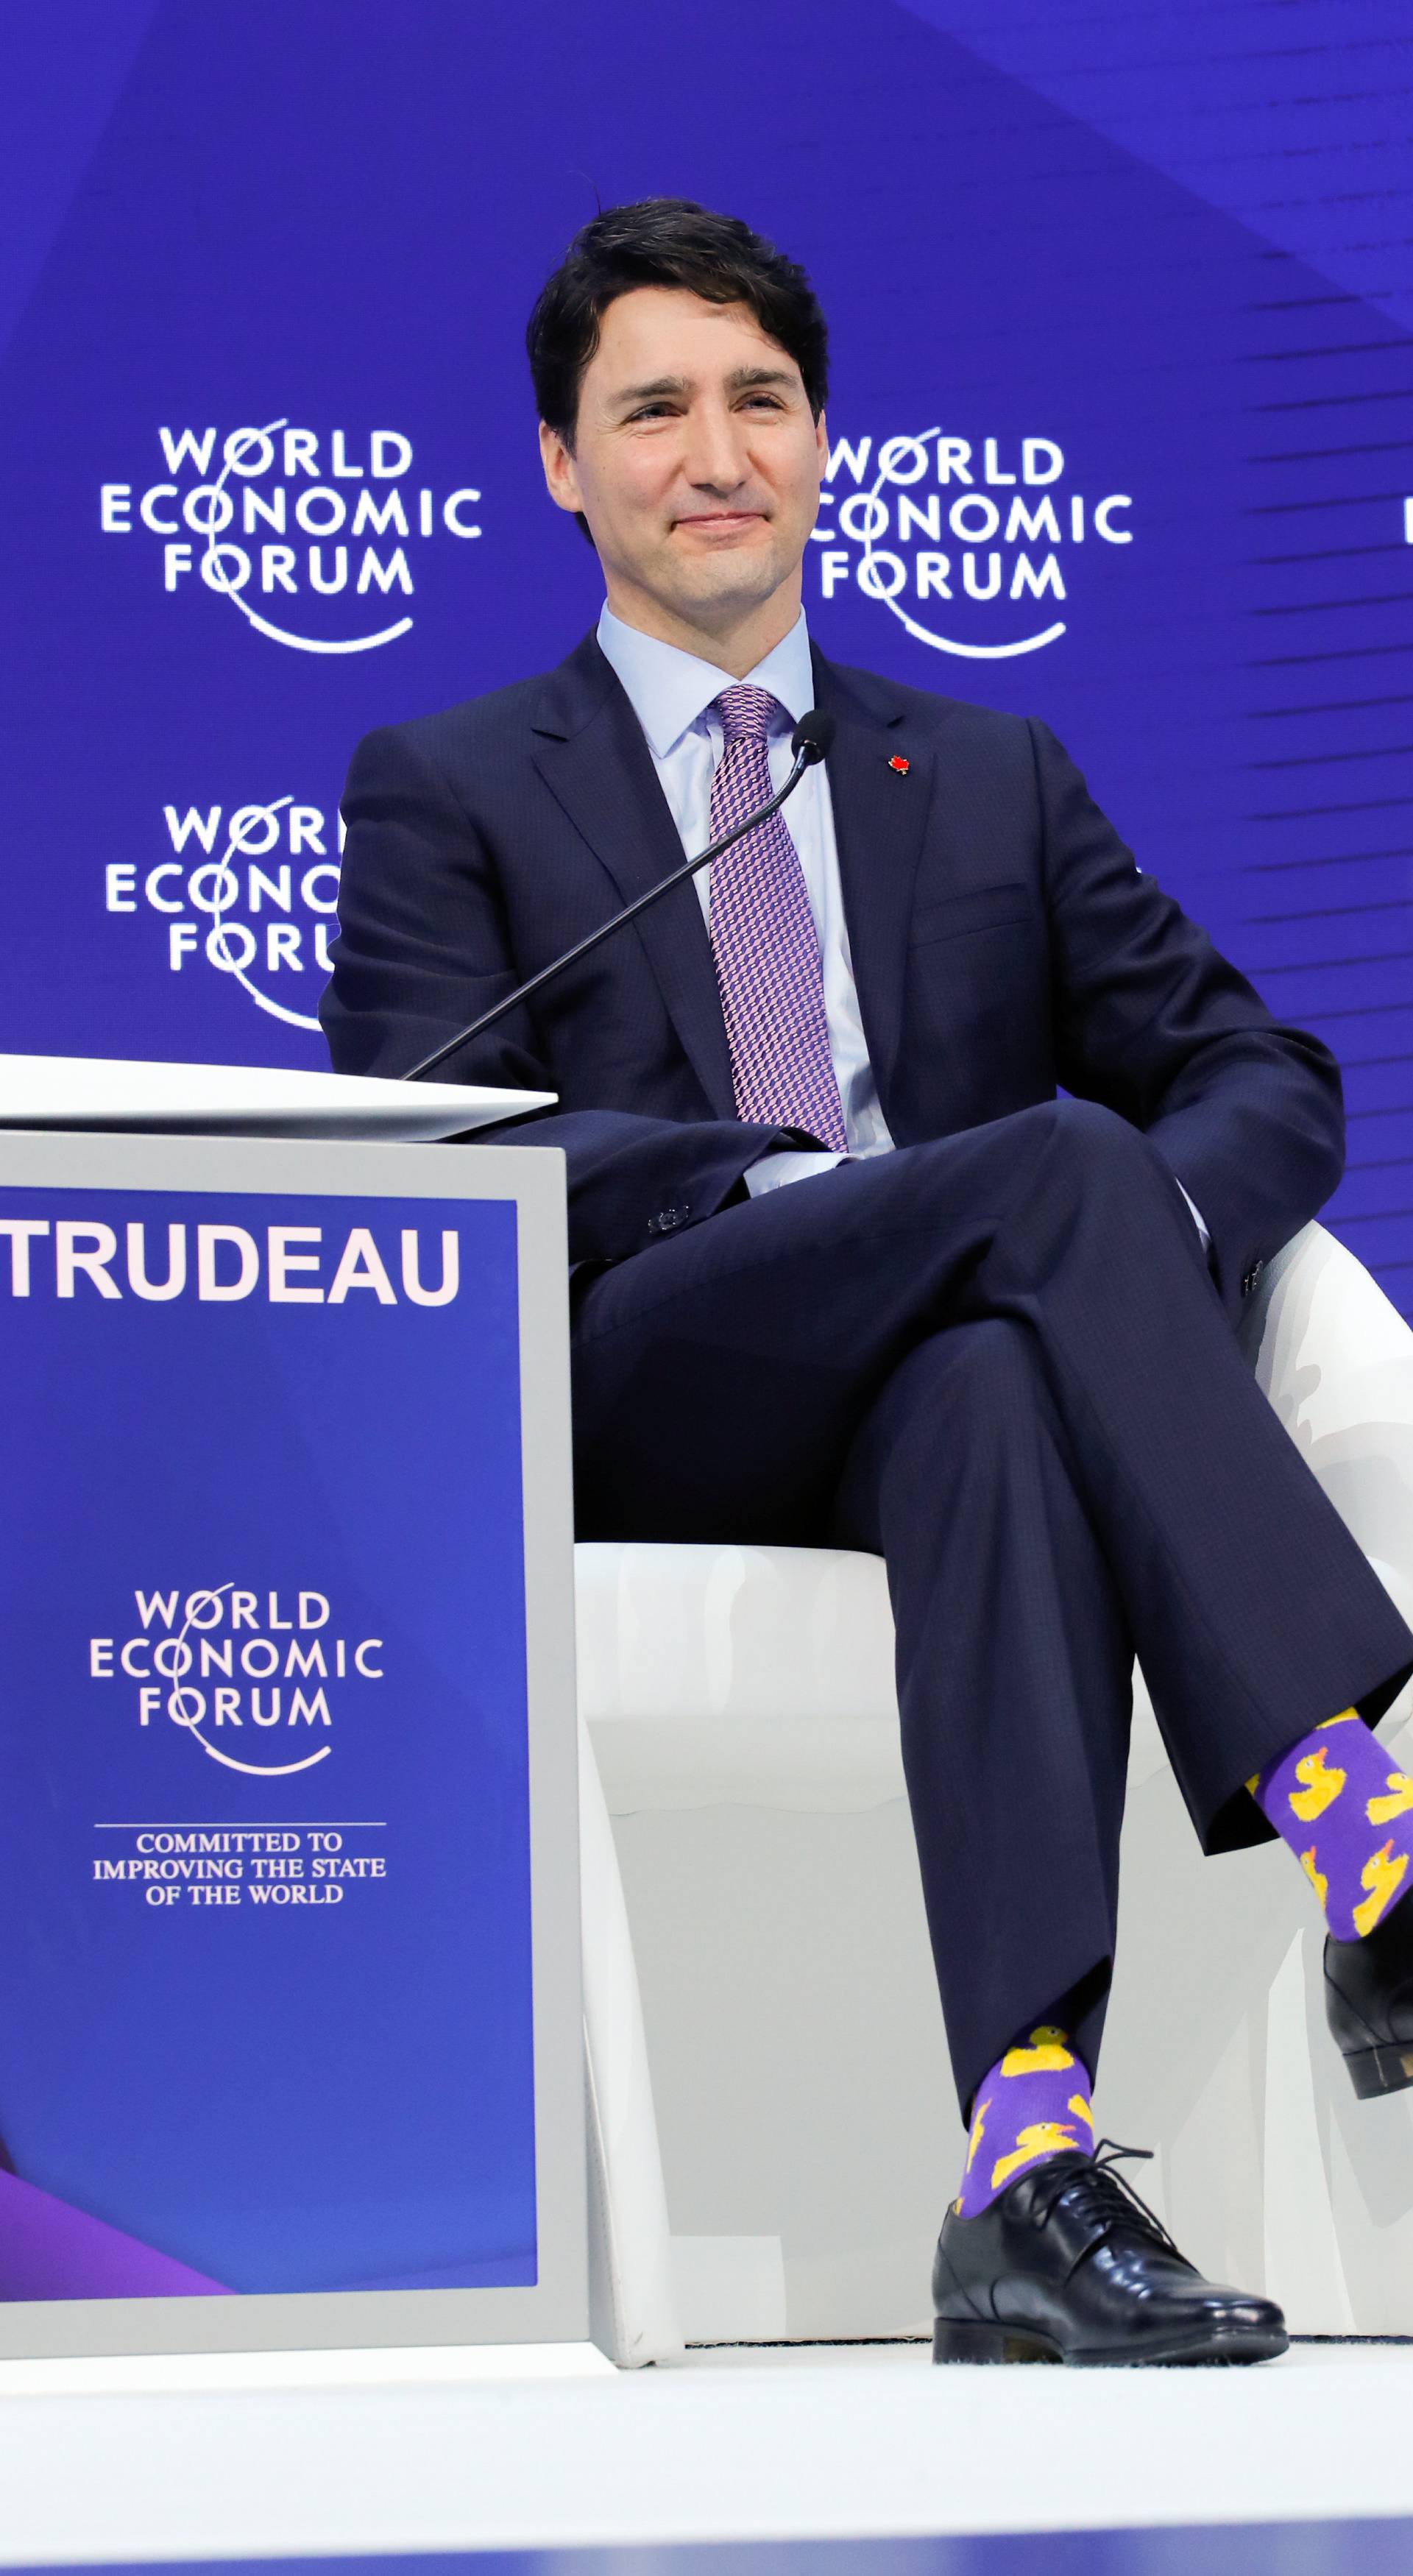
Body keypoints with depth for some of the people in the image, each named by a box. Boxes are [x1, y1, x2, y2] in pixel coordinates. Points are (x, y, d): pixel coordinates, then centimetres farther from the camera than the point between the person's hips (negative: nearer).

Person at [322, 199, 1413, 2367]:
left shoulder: (996, 782, 26)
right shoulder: (449, 790, 16)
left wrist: (1165, 1236, -9)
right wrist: (802, 1189, -17)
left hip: (953, 1386, 2)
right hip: (628, 1403, -2)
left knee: (993, 1396, -39)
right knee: (1062, 1170, -32)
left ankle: (1029, 2152, -55)